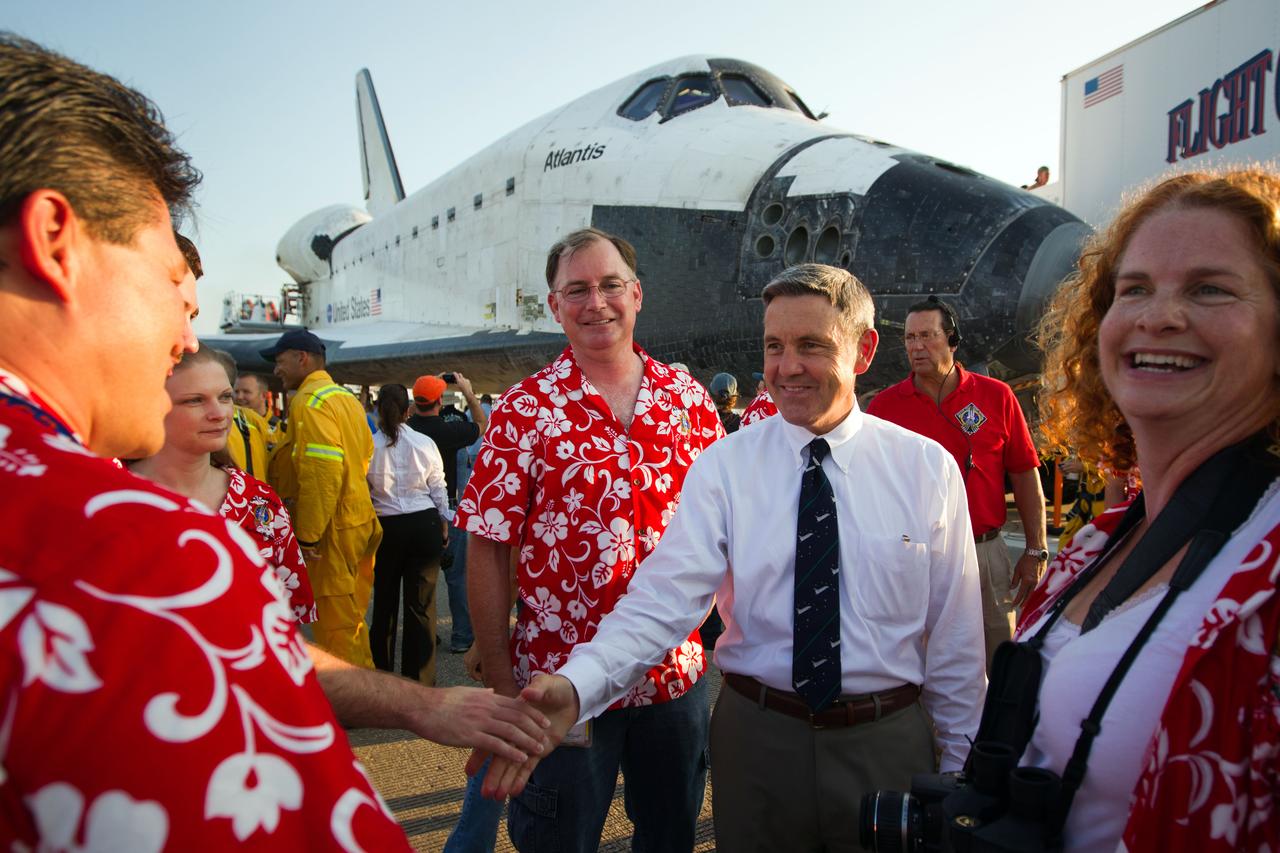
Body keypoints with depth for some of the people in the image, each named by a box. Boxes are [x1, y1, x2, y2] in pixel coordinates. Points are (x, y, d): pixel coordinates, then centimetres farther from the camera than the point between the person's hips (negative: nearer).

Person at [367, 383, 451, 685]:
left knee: (384, 601, 17)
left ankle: (380, 670, 29)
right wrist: (444, 523, 16)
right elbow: (438, 489, 2)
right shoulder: (425, 443, -5)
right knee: (421, 603, 6)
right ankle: (419, 676, 12)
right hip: (423, 525, 0)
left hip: (384, 528, 0)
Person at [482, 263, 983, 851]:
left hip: (889, 742, 1)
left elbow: (955, 631, 0)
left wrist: (960, 761, 6)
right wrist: (576, 686, -35)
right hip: (757, 736, 0)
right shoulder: (723, 467, -8)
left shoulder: (928, 468, -5)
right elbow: (664, 597, -19)